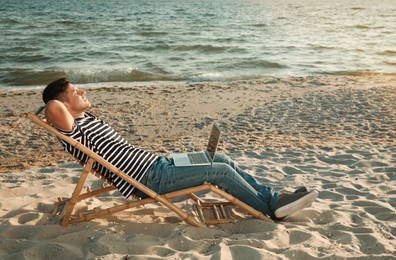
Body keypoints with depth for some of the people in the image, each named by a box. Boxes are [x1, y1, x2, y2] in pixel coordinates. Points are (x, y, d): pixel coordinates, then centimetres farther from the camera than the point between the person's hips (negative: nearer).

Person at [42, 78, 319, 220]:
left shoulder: (88, 116, 14)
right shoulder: (74, 130, -15)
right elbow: (54, 107, -35)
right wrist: (52, 113, -15)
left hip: (156, 162, 10)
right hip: (151, 179, -10)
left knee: (221, 159, 7)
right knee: (221, 171, -14)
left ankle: (273, 197, 12)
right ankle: (271, 208, 4)